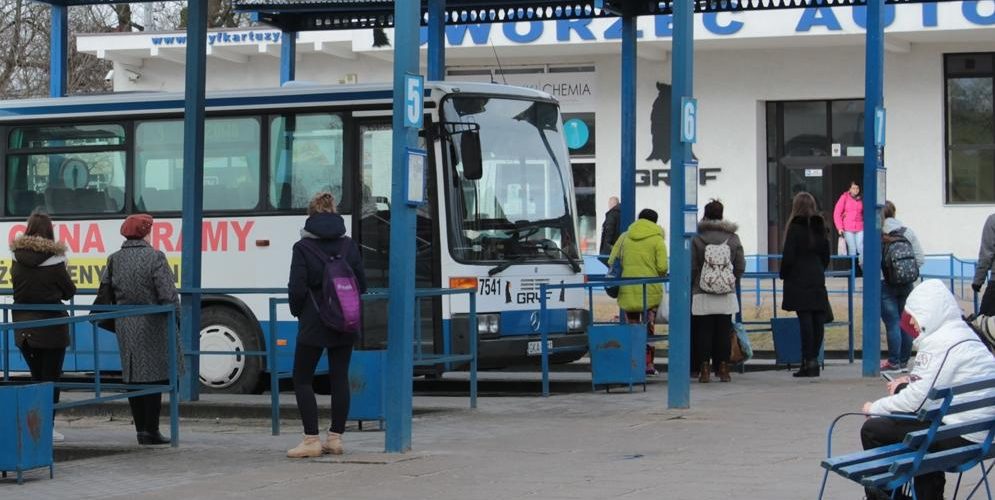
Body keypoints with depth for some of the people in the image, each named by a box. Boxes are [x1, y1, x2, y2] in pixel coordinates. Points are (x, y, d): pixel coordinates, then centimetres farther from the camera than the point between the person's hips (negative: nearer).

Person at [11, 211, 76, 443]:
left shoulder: (17, 260, -2)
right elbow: (69, 292, -3)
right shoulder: (54, 261, -13)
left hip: (24, 326, 4)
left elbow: (17, 289, 9)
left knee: (36, 376, 14)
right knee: (51, 377, 4)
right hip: (51, 327, -4)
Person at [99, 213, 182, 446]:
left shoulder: (114, 260, 6)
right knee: (154, 376, -1)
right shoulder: (155, 258, -10)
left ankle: (141, 429, 15)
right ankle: (151, 431, -2)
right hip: (152, 327, -5)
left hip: (125, 327, 5)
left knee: (133, 377, 11)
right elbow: (168, 295, -13)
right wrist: (177, 321, -3)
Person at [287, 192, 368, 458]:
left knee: (302, 379, 4)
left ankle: (311, 440, -2)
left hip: (314, 324, -4)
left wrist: (297, 312, 5)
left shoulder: (303, 247, -10)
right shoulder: (349, 245, 3)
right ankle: (335, 437, 12)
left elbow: (297, 288, -12)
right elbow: (361, 284, 5)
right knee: (340, 378, 9)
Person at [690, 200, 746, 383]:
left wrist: (691, 286, 11)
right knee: (723, 332, 7)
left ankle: (704, 369, -1)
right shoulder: (733, 239, 3)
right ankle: (723, 369, 6)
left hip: (702, 295, -2)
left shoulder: (697, 239, -6)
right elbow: (741, 267, 5)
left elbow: (692, 268, -4)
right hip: (727, 295, 2)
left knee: (703, 332, 2)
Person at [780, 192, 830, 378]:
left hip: (799, 280, -6)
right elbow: (826, 255, 17)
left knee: (805, 320, -8)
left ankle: (808, 362, -10)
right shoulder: (820, 227, 11)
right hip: (817, 279, 6)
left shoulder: (795, 227, -7)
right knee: (818, 319, 4)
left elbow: (788, 256, -9)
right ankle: (814, 359, 6)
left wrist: (783, 274, 5)